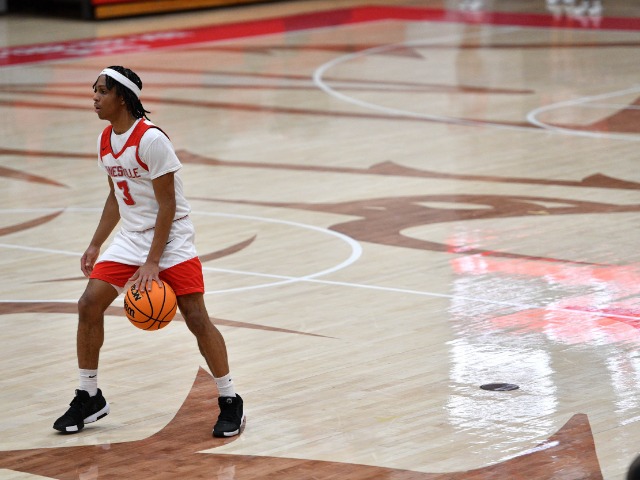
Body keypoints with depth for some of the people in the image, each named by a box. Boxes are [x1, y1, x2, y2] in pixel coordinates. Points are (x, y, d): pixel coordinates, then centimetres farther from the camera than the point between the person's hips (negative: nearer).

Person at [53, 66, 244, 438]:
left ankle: (231, 403, 3)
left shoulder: (151, 139, -20)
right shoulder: (106, 141, 4)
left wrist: (153, 262, -22)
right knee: (89, 306, -3)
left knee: (197, 318, -12)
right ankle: (89, 398, 10)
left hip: (171, 240, -7)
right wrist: (96, 244, 14)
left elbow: (167, 204, -19)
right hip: (130, 239, 7)